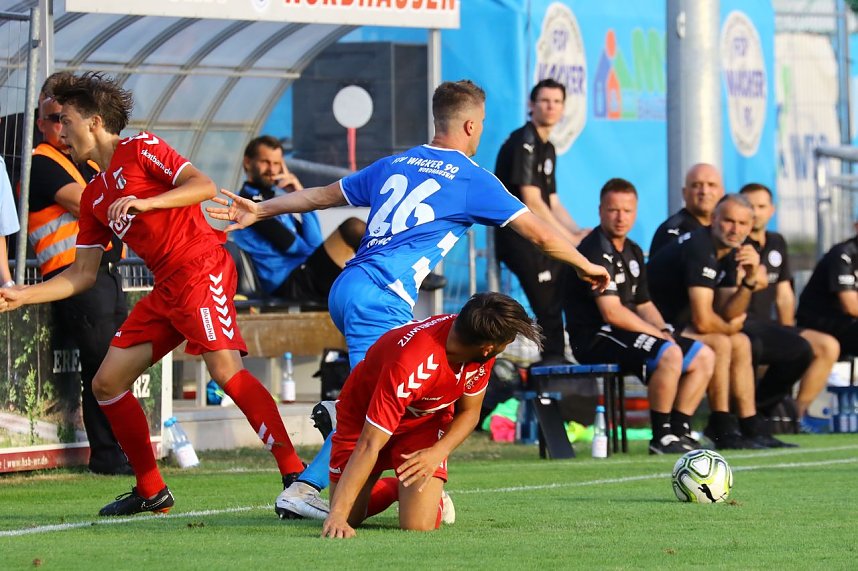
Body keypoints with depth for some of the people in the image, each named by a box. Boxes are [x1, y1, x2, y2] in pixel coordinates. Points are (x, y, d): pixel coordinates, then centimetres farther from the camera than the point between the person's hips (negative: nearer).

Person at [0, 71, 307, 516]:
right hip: (166, 289, 9)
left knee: (225, 368, -25)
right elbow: (83, 273, 22)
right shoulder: (94, 195, 22)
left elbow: (203, 186, -11)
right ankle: (151, 490, 14)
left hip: (201, 267, -9)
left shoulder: (141, 149, 0)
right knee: (107, 383, 6)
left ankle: (294, 473, -28)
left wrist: (145, 202, -21)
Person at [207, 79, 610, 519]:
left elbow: (323, 195, 28)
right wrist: (586, 267, 22)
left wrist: (259, 211, 37)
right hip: (381, 300, -8)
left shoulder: (394, 165, 21)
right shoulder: (471, 179, 3)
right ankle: (303, 490, -23)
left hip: (345, 289, 8)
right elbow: (540, 234, 7)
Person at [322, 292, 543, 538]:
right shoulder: (412, 364, -42)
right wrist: (337, 517, -46)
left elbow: (469, 412, -4)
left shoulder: (481, 354, -22)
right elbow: (369, 445, -40)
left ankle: (429, 493, 21)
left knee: (420, 526, -16)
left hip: (427, 422, 3)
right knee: (348, 518, -5)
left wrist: (438, 452, -26)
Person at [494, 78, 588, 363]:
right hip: (519, 238, -10)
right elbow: (532, 202, -17)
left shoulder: (547, 148, 18)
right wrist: (570, 238, -12)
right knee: (550, 305, -14)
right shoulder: (523, 143, -12)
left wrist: (579, 233, 3)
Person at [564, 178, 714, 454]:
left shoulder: (633, 252, 17)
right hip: (594, 336, -10)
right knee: (669, 354, -32)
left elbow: (644, 304, 21)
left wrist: (664, 330, -1)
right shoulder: (595, 251, -14)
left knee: (704, 357, 6)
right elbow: (611, 312, -21)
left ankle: (678, 431, 4)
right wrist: (658, 335, -15)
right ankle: (661, 438, -23)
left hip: (626, 332, 10)